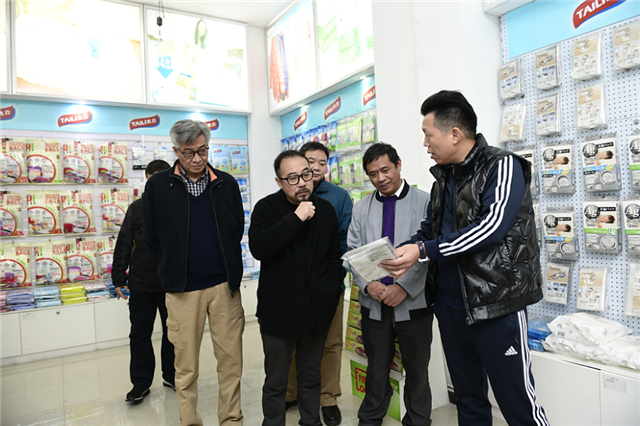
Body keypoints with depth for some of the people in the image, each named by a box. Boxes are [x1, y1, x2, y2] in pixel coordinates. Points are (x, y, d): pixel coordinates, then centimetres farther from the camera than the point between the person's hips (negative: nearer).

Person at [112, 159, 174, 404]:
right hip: (140, 285, 1)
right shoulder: (137, 208, 2)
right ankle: (141, 382, 24)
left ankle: (171, 375, 31)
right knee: (140, 334, 8)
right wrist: (119, 278, 2)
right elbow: (123, 245, 4)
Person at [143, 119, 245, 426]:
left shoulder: (226, 184, 4)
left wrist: (231, 272, 7)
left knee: (231, 359, 9)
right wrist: (173, 272, 6)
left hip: (225, 285, 1)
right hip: (182, 290, -1)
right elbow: (152, 238, 6)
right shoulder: (158, 186, 0)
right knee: (186, 365, 9)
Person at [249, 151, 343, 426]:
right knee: (275, 381, 10)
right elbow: (258, 248, -24)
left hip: (317, 309, 3)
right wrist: (295, 218, -26)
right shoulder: (266, 208, -7)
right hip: (278, 309, -3)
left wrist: (333, 292, 4)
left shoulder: (326, 209, 4)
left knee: (311, 376, 19)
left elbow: (334, 256, 11)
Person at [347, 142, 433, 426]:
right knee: (376, 368, 17)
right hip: (374, 304, 3)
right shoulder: (361, 209, 7)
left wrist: (404, 287, -17)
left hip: (414, 303, -2)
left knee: (417, 370, 13)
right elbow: (353, 252, 4)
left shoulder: (425, 203, -4)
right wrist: (368, 284, -11)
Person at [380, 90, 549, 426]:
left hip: (496, 304, -7)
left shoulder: (502, 166, -10)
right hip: (450, 306, 7)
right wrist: (399, 254, -2)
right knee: (468, 399, 19)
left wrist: (423, 251, -25)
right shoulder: (443, 177, 12)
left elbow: (492, 226, -22)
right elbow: (428, 229, 16)